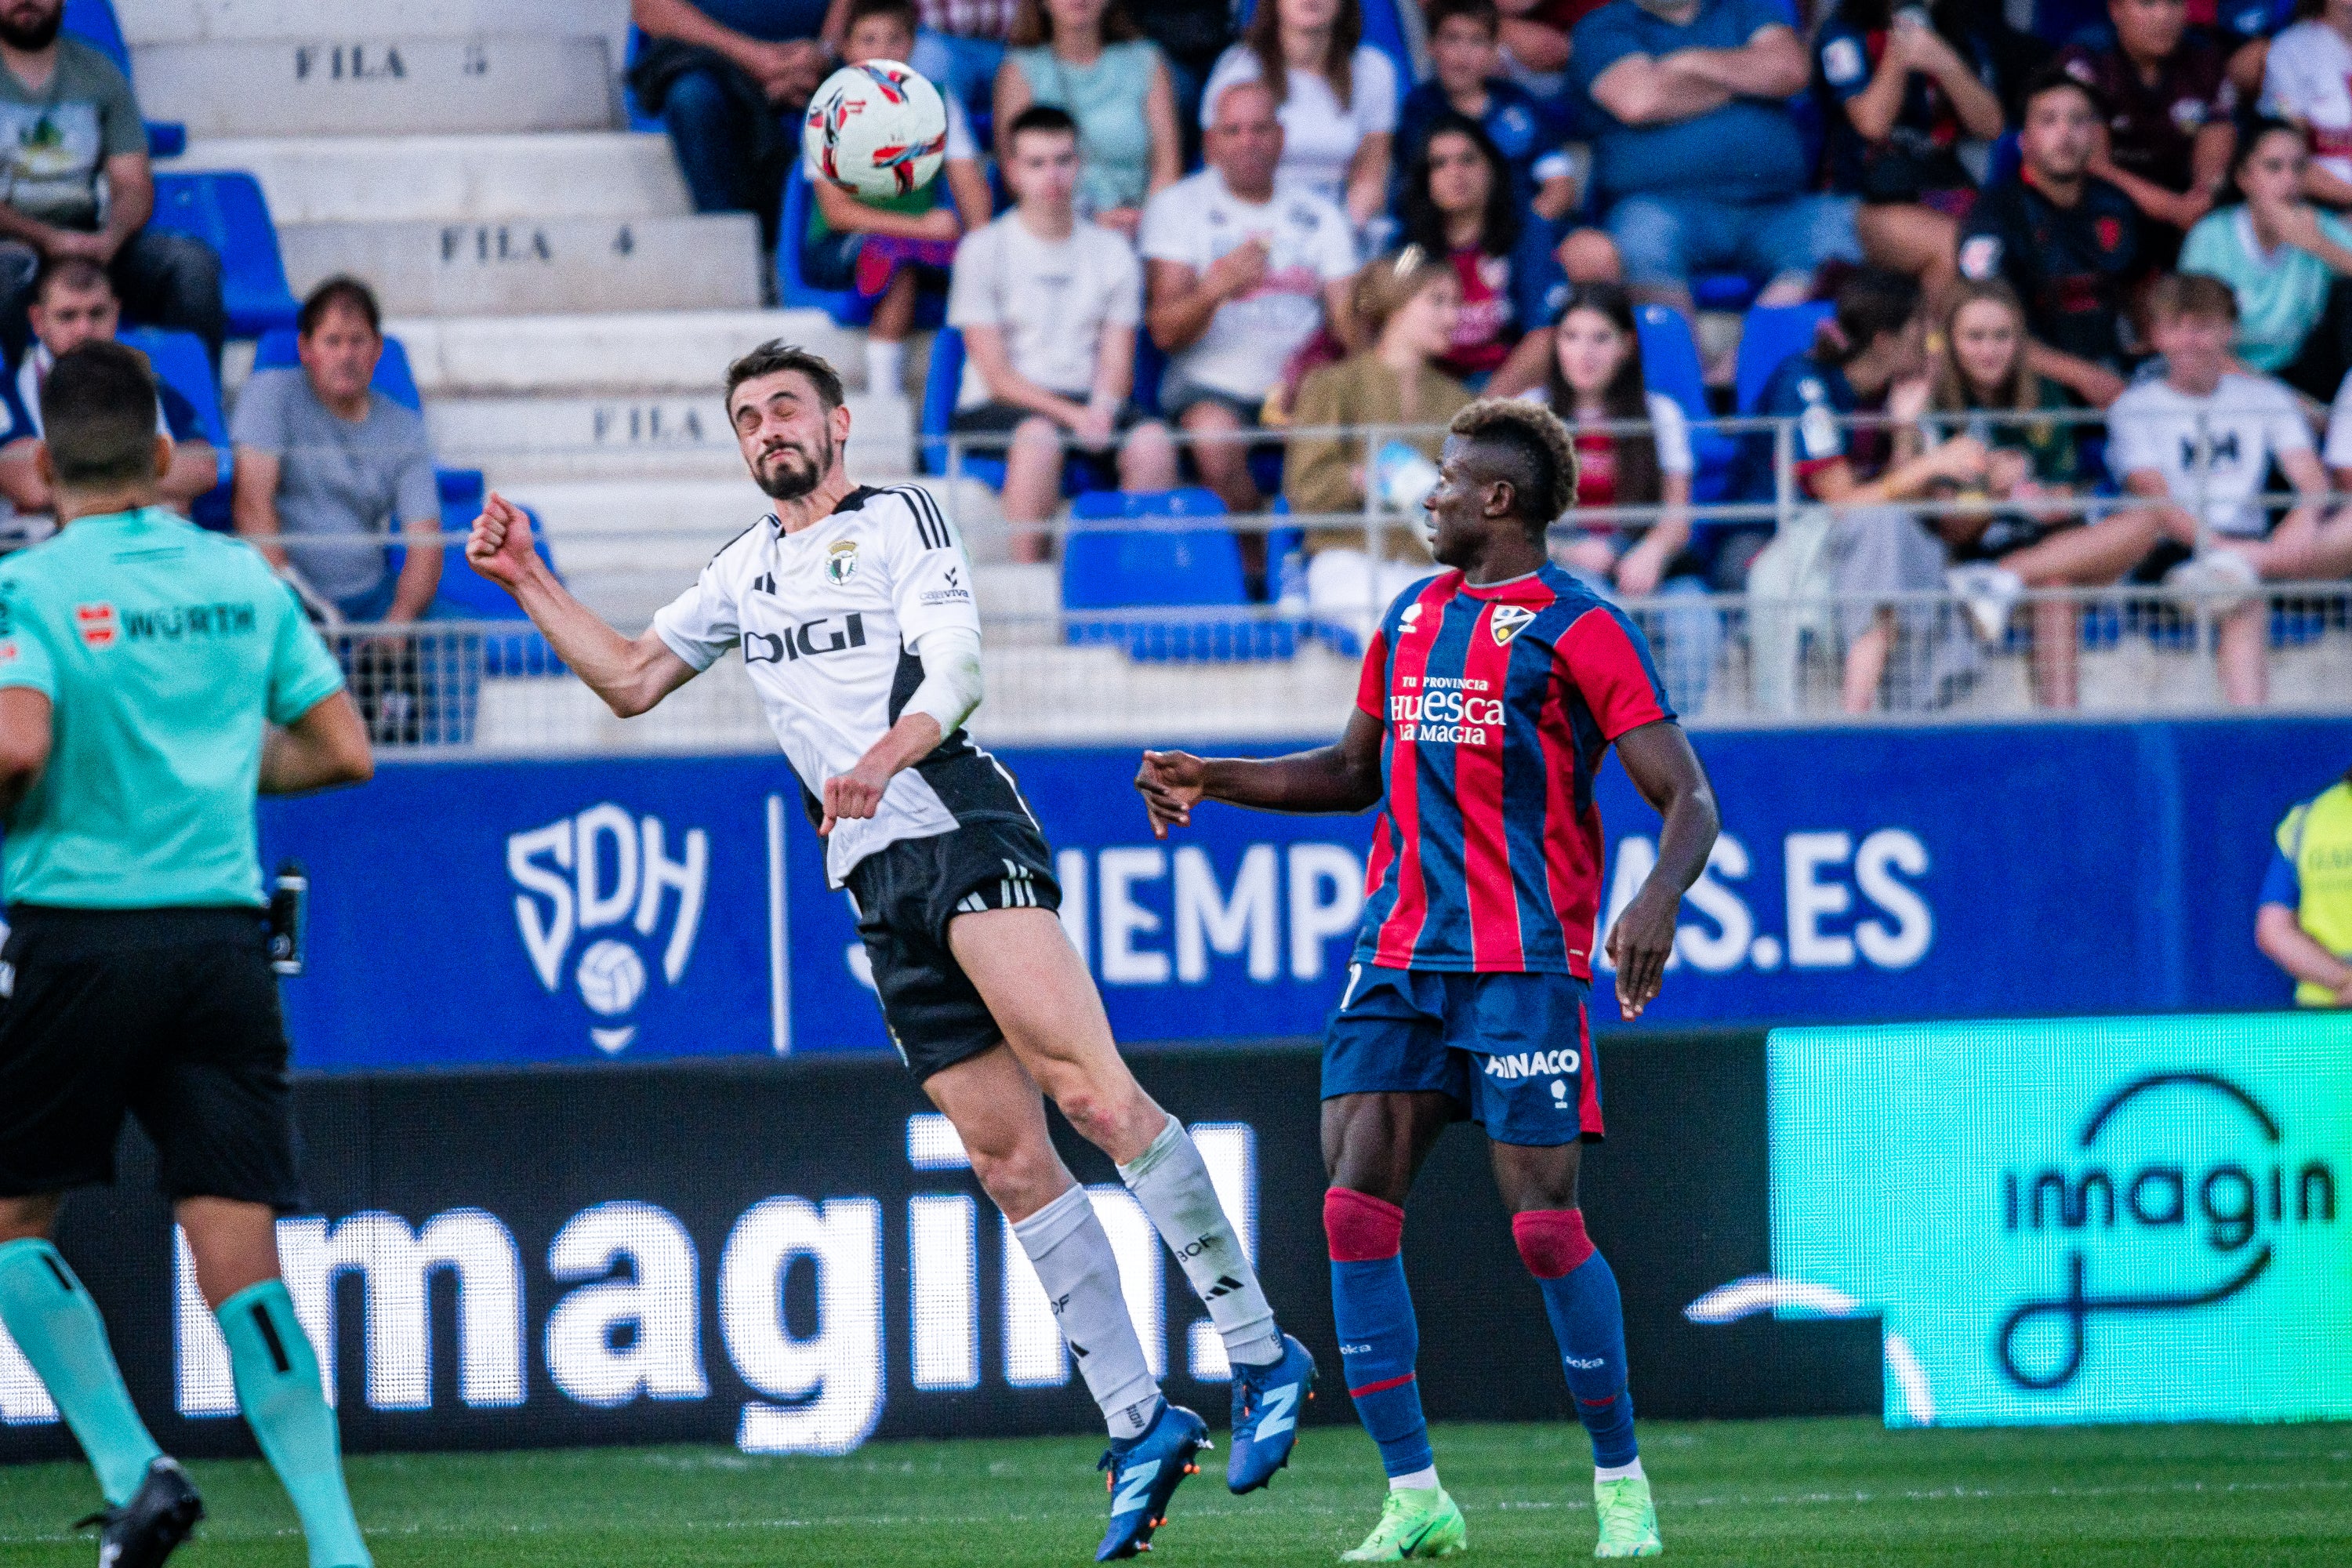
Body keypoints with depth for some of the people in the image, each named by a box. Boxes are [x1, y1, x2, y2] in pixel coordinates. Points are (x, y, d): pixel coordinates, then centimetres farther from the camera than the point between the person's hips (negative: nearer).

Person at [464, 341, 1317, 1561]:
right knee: (1010, 1161, -2)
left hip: (962, 831, -6)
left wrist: (887, 752, -26)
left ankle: (1258, 1353, -23)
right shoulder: (747, 570, 25)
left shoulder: (901, 520, 7)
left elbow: (955, 666, -8)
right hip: (878, 887, 6)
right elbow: (629, 682, 34)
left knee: (1090, 1091, -23)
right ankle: (1138, 1427, -2)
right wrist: (528, 582, 25)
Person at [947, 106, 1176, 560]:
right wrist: (1070, 414, -19)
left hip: (1089, 407, 3)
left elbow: (1116, 367, 7)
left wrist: (1101, 409, -17)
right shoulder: (984, 251, 3)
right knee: (1040, 435, -38)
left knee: (1152, 440, -29)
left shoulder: (1112, 253, 14)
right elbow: (996, 374, -5)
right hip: (997, 410, -3)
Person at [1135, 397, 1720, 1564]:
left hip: (1523, 964, -6)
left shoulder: (1577, 628, -5)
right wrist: (1214, 781, 18)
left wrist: (1659, 899, -28)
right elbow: (1357, 772, 30)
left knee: (1543, 1226, -8)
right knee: (1356, 1207, -6)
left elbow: (1687, 799, -9)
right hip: (1399, 958, 6)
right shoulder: (1411, 617, 16)